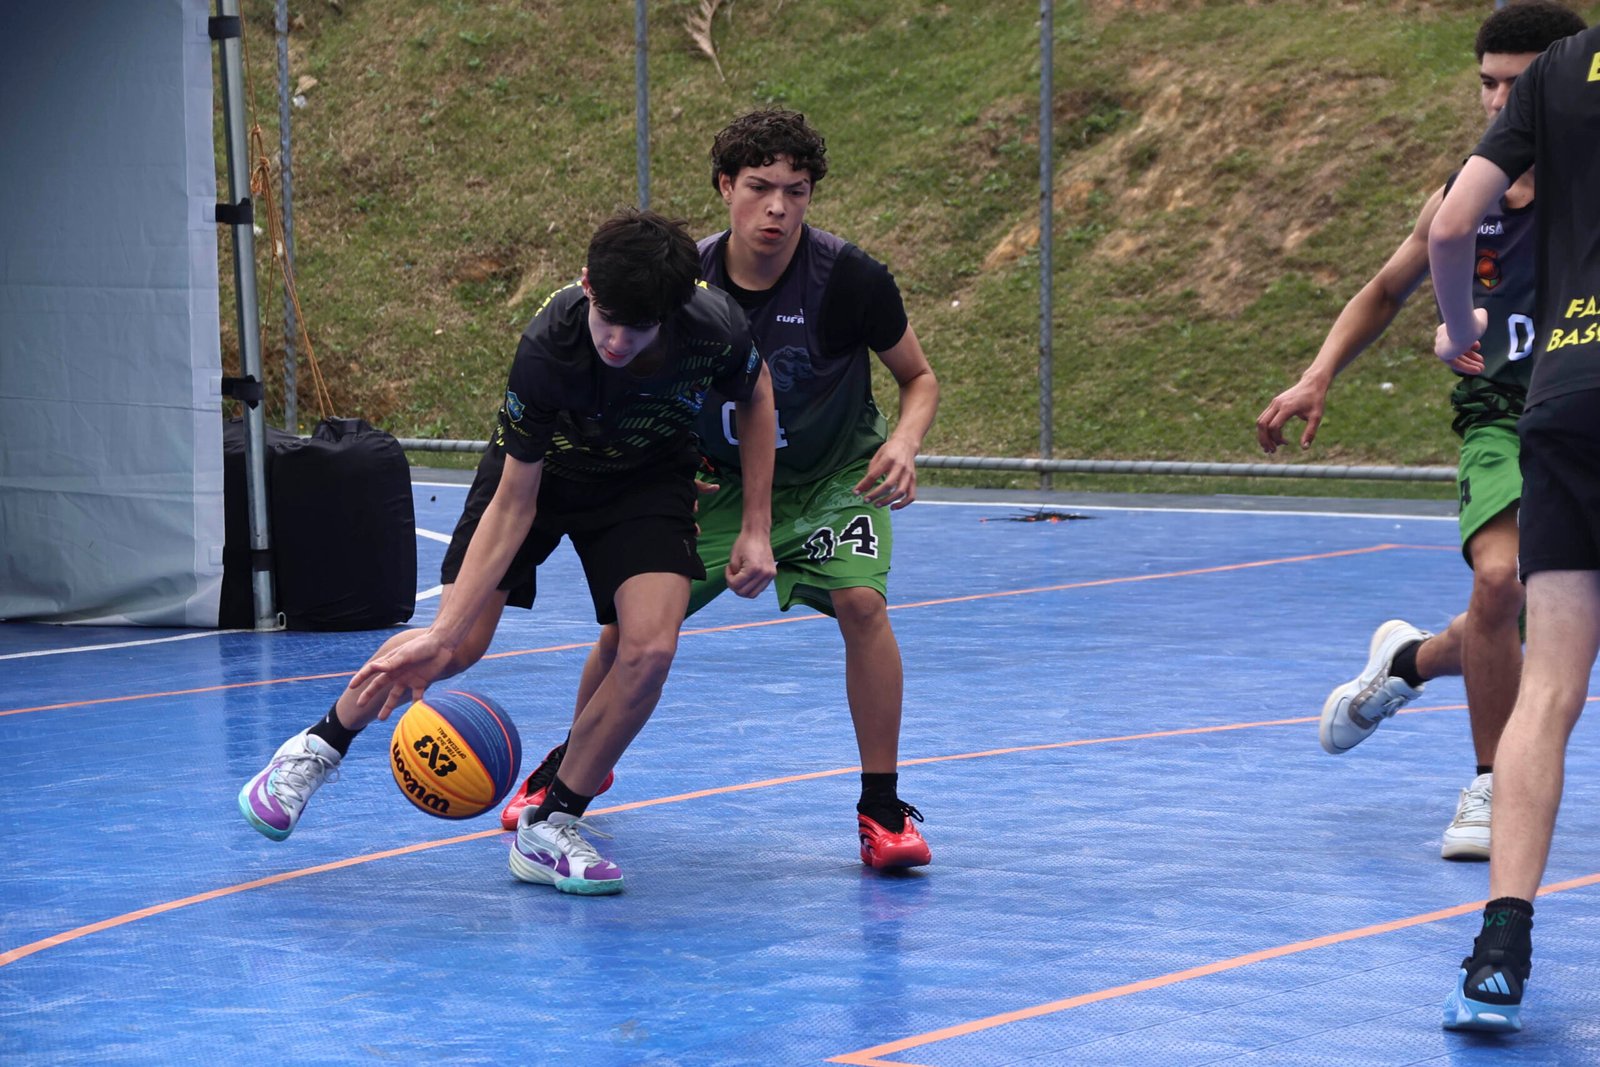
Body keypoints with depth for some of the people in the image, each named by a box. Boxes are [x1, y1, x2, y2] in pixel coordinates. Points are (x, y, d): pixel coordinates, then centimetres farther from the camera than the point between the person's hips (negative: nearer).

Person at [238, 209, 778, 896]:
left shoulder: (717, 329, -33)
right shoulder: (547, 348, -37)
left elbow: (756, 395, -6)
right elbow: (513, 505, -29)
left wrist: (756, 529, -9)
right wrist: (442, 632, -34)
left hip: (648, 480, 2)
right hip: (540, 469, -1)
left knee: (649, 651, -20)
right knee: (461, 647, -8)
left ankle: (550, 827, -3)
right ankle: (318, 748, 20)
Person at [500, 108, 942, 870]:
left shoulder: (848, 279, -25)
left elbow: (919, 378, -10)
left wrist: (903, 444, -30)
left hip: (832, 476, -2)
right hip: (720, 478, 2)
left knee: (861, 602, -28)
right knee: (630, 621, -4)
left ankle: (883, 809, -14)